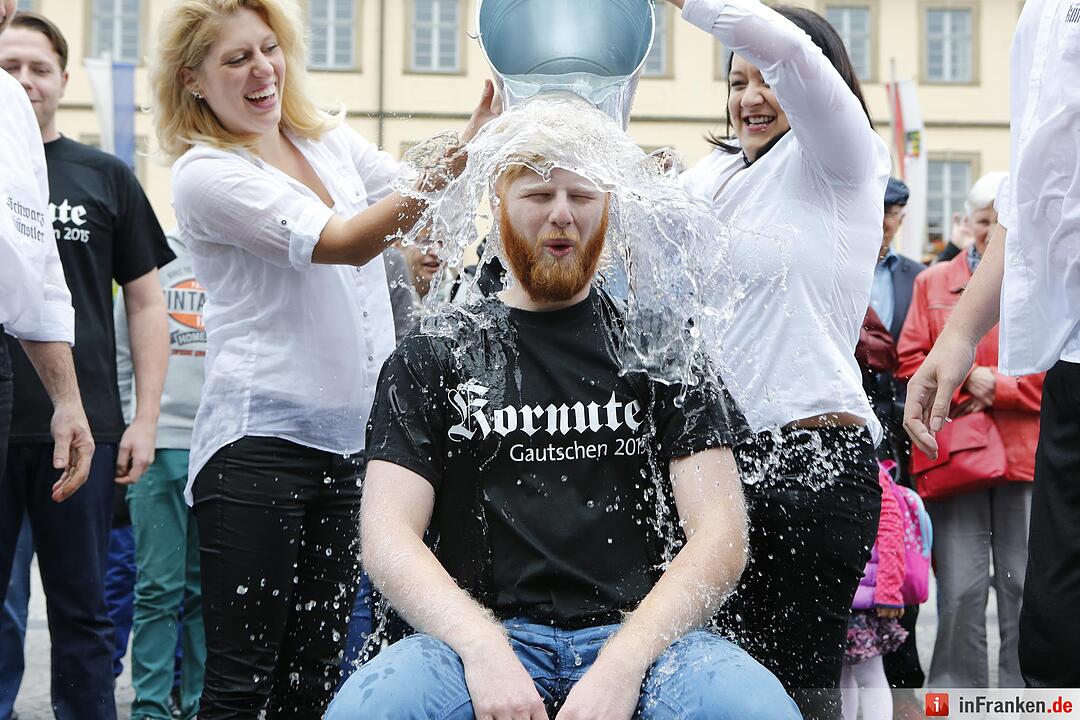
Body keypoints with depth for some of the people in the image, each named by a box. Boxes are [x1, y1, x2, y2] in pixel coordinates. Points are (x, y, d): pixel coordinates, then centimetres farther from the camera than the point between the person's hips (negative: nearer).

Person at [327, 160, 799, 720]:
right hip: (482, 635, 0)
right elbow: (387, 533, 3)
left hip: (639, 634, 0)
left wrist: (622, 663, -14)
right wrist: (484, 650, -17)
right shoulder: (433, 356, 13)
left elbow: (719, 533, 3)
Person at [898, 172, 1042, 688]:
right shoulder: (933, 283, 14)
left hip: (1028, 457, 0)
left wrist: (996, 384, -9)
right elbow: (911, 363, 7)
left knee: (1025, 589, 2)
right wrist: (965, 385, -8)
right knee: (959, 591, 1)